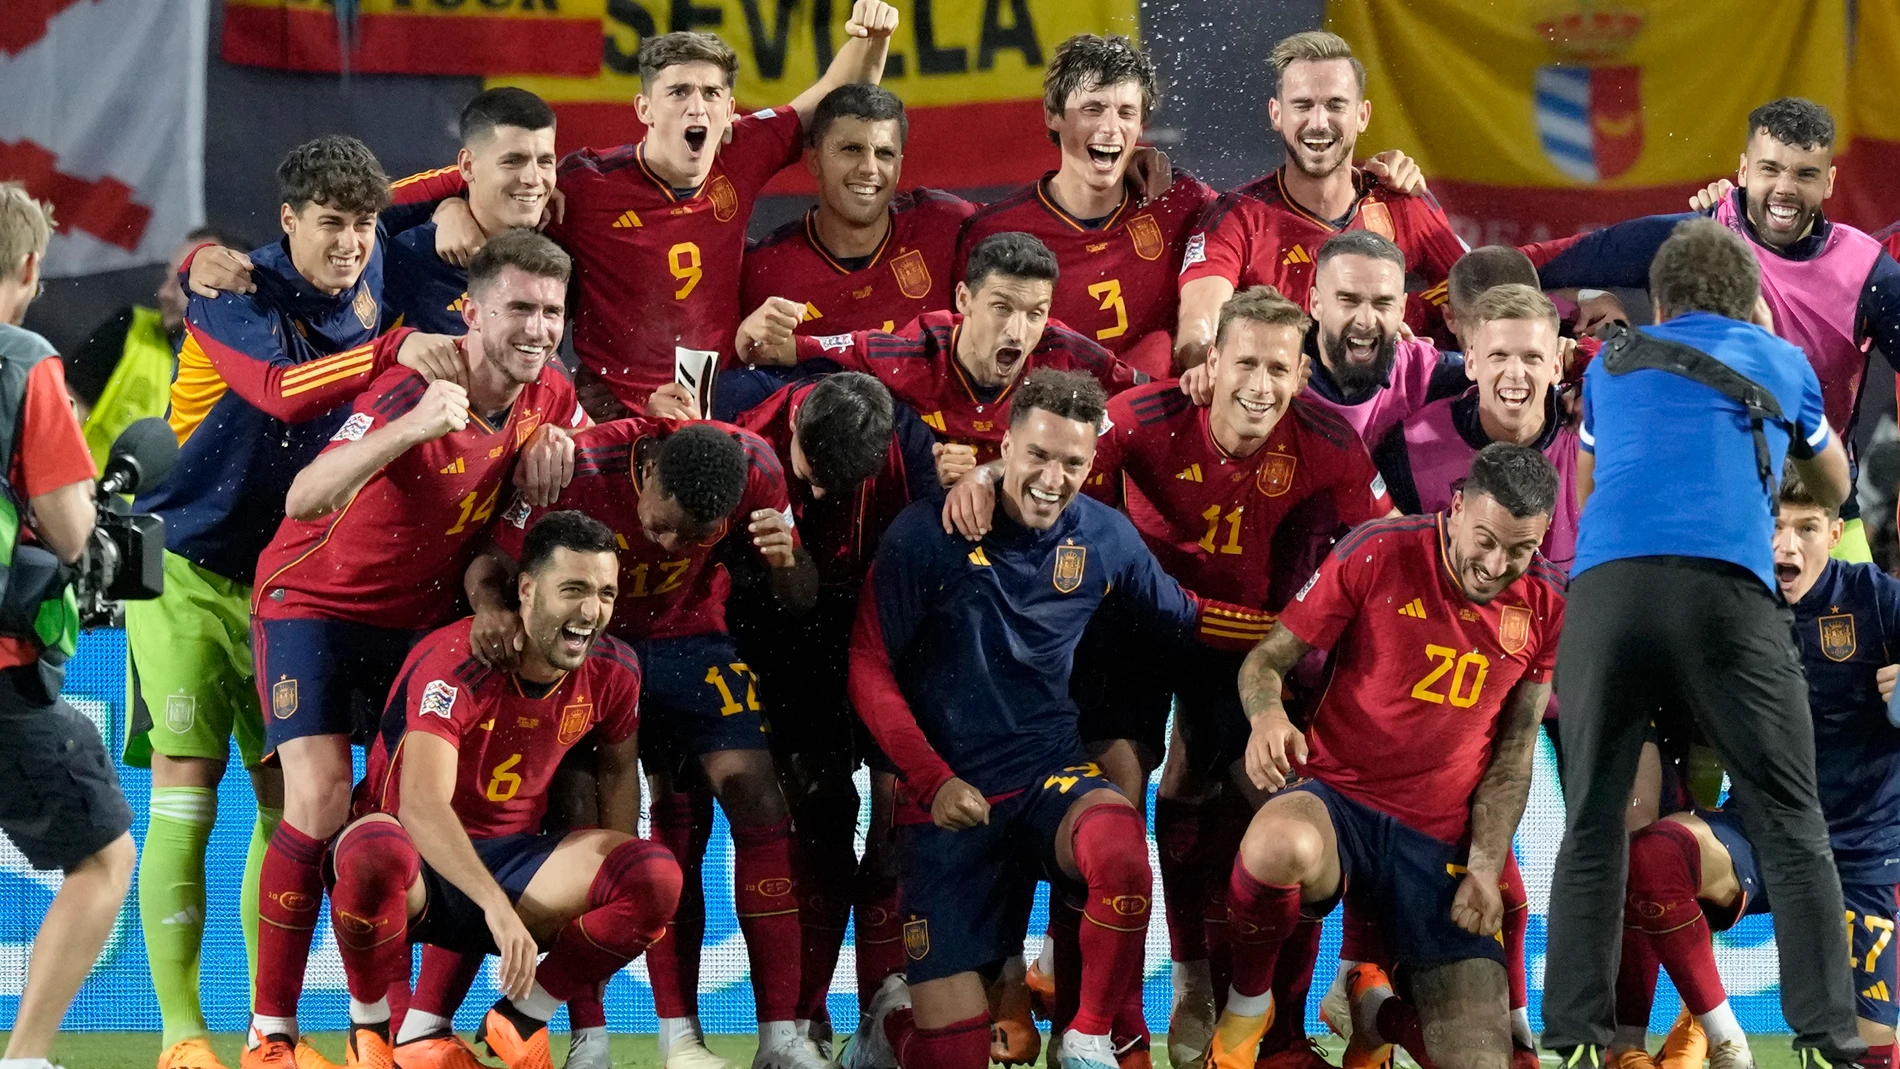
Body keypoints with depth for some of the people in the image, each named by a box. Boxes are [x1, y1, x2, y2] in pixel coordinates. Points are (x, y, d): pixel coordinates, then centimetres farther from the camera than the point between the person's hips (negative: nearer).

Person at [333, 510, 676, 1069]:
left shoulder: (612, 671, -5)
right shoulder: (455, 663, -25)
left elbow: (618, 770, 16)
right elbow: (422, 803, -37)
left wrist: (612, 879, 2)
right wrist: (497, 905, -49)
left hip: (510, 856, 5)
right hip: (421, 866, -5)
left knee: (657, 876, -18)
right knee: (376, 849, -42)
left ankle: (519, 1019, 1)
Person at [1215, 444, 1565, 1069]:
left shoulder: (1546, 607, 3)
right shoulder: (1378, 554, -6)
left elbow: (1513, 753, 8)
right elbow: (1268, 660, -1)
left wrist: (1485, 866, -4)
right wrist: (1267, 714, -25)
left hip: (1440, 841, 3)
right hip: (1339, 800, -3)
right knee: (1280, 845, -42)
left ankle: (1378, 1003, 28)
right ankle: (1247, 1004, -10)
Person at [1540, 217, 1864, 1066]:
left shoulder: (1612, 364, 28)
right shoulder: (1780, 363, 25)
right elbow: (1834, 488, 43)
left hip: (1607, 583, 1)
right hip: (1727, 585, -1)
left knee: (1592, 827, 9)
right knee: (1792, 830, 4)